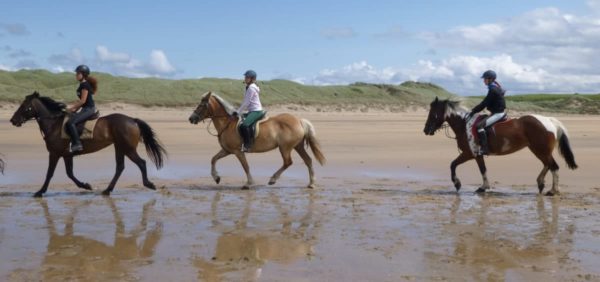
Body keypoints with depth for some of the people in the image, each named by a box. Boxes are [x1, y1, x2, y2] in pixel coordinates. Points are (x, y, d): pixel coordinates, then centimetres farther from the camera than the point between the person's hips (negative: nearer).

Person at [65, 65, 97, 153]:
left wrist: (71, 108, -13)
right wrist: (75, 109, 12)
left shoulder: (85, 85, -13)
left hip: (89, 109, -11)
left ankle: (77, 144, -23)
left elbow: (83, 100, -18)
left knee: (71, 122, -22)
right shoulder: (82, 85, 17)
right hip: (86, 109, 11)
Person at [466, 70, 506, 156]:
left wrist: (473, 112, -11)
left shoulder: (493, 90, -16)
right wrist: (474, 110, 15)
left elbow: (484, 104, -17)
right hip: (498, 112, 11)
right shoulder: (496, 88, 15)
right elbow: (486, 103, 18)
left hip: (497, 114, -11)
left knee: (479, 125, -22)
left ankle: (484, 148, -28)